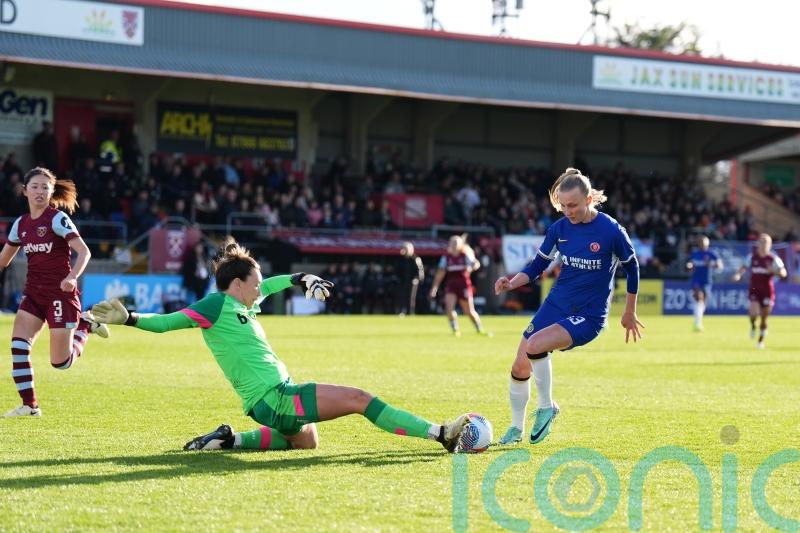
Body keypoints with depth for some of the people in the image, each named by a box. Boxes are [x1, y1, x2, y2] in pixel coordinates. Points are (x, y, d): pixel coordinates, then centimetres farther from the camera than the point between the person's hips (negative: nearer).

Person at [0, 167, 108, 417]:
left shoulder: (58, 218, -10)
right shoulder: (21, 224, 8)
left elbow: (84, 251, -18)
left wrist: (73, 277, -35)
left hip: (60, 294, -6)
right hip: (33, 293, 6)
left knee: (61, 362, -4)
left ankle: (85, 326, 24)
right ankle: (29, 405, -3)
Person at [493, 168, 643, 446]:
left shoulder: (611, 230, -14)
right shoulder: (559, 228, -1)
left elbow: (632, 268, 0)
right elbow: (537, 266, 8)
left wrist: (629, 313, 9)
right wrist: (512, 282, -12)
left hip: (589, 316, -6)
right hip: (556, 305, 6)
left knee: (534, 346, -29)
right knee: (520, 366, 0)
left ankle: (547, 407, -5)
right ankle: (516, 428, 22)